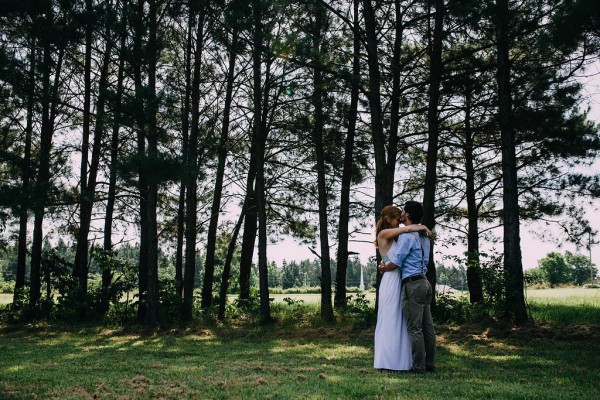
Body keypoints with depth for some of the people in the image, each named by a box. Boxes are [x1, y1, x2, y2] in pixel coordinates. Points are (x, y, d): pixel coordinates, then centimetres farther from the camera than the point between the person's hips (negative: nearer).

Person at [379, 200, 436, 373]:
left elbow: (396, 262, -14)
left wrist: (383, 268, 7)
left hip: (412, 284, -9)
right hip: (424, 282, 9)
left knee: (414, 328, -4)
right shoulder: (424, 235, 16)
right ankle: (429, 363, 16)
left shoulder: (407, 235, -13)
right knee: (427, 326, 10)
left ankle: (418, 366, -1)